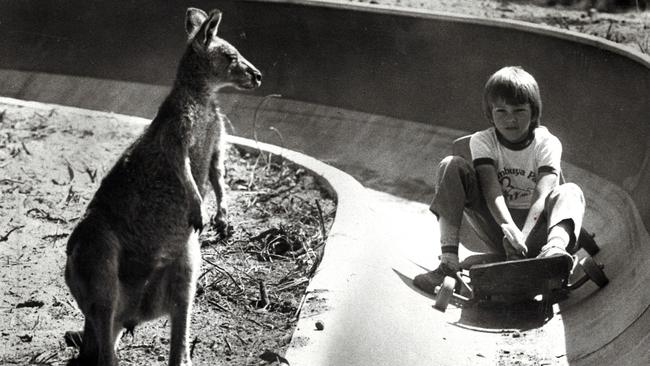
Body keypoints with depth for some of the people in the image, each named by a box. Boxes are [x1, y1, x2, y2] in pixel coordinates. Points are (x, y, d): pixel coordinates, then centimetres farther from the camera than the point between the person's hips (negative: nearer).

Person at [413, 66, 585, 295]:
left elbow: (542, 194, -23)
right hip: (497, 228, 1)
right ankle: (449, 261, -31)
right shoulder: (482, 141, -3)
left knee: (570, 192, -27)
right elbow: (492, 190, -20)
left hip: (534, 227, -1)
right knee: (452, 167, -17)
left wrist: (523, 235, -42)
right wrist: (509, 227, -40)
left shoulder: (547, 143, -7)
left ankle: (555, 247, -62)